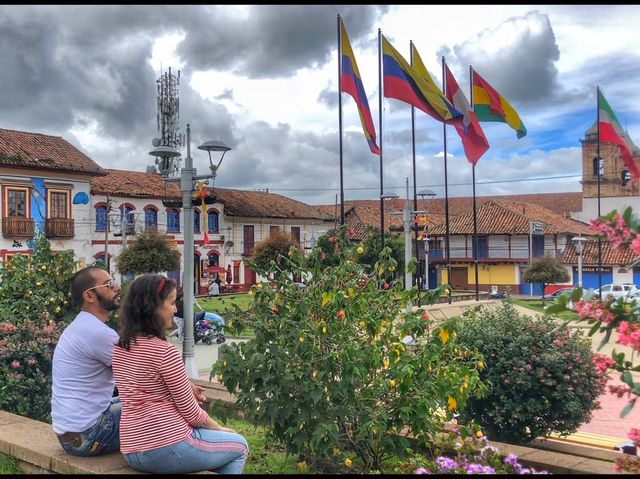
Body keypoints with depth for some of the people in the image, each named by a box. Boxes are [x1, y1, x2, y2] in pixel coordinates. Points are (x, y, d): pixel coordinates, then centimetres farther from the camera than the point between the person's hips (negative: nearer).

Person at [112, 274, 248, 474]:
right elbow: (190, 412, -12)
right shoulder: (164, 351, -18)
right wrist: (219, 428, 5)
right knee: (239, 446, 16)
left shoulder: (120, 348, 7)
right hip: (167, 447, -8)